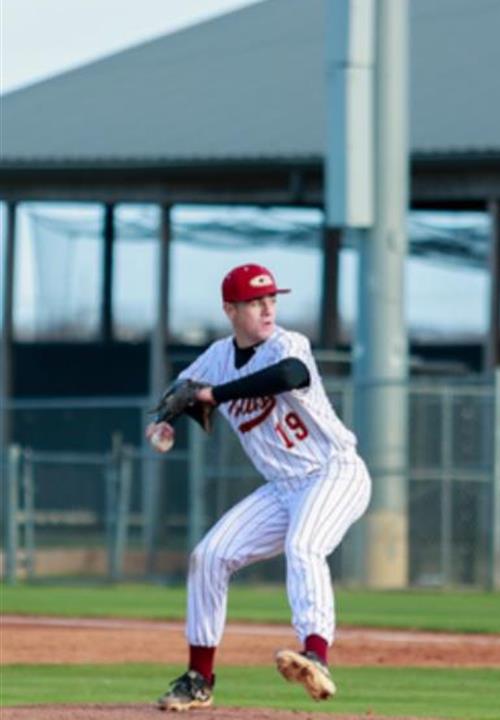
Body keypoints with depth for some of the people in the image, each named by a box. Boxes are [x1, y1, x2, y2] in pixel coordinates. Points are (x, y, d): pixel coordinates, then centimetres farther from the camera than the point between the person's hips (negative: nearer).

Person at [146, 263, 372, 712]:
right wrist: (165, 420, -3)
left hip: (337, 474, -7)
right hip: (283, 489, 7)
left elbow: (289, 375, -39)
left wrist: (215, 394, -35)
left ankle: (317, 659, -53)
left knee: (302, 547, -33)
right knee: (210, 556, 2)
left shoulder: (287, 345, -16)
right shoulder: (218, 357, 5)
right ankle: (199, 680, 13)